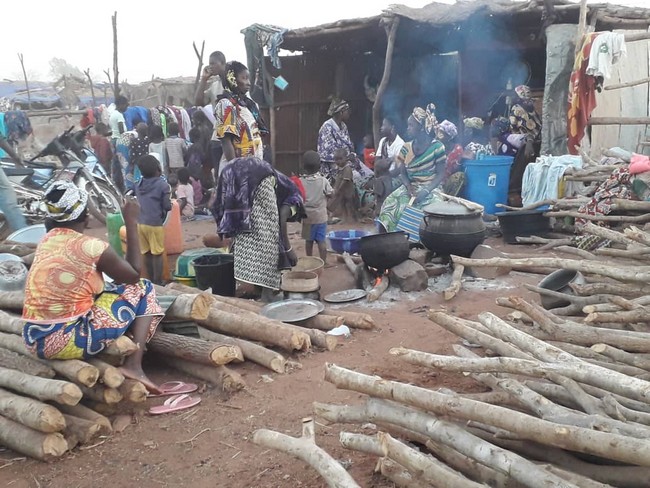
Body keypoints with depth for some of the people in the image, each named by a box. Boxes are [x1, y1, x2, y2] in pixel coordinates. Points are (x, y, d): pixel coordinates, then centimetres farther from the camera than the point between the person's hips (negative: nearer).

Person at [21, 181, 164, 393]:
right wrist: (131, 222, 2)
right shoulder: (92, 246, -13)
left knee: (102, 291, 29)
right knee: (143, 289, 6)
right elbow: (134, 275, 2)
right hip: (68, 342, -7)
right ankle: (133, 365, -4)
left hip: (35, 340, 7)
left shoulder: (47, 239, 6)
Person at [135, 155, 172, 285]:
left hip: (140, 223, 6)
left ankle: (151, 281, 24)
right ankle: (157, 283, 7)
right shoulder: (162, 185, -9)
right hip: (155, 224, -6)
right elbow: (167, 206, -9)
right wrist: (170, 204, 11)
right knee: (157, 254, 3)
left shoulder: (138, 186, 8)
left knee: (146, 253, 14)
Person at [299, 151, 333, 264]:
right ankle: (323, 261, 5)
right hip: (321, 216, -1)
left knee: (309, 240, 13)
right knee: (321, 240, 3)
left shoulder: (300, 181, -9)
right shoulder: (323, 181, -10)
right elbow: (330, 194, -1)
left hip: (307, 216, 1)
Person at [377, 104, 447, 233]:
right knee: (390, 204, -23)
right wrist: (408, 186, -16)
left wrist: (426, 191, -21)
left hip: (431, 189, -4)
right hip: (410, 187, 4)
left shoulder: (437, 147, -6)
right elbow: (402, 172, 6)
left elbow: (441, 174, -7)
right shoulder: (406, 148, 8)